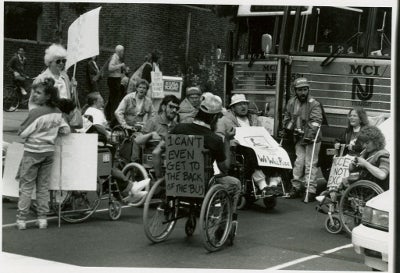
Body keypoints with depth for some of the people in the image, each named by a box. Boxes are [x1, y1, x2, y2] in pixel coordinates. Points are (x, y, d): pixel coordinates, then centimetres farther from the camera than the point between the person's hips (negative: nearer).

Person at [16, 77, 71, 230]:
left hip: (33, 152, -5)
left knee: (26, 186, 4)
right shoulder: (58, 113, -3)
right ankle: (42, 218, 14)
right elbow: (66, 130, 6)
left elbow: (22, 133, -15)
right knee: (43, 186, 13)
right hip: (49, 151, 5)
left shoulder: (35, 112, -19)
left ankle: (21, 219, 7)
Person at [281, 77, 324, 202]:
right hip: (299, 138, 5)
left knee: (310, 163, -5)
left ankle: (311, 191, -3)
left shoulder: (314, 104, -13)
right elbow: (287, 117, 21)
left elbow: (316, 121, -24)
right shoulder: (291, 102, 4)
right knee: (299, 161, 6)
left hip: (312, 139, -5)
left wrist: (310, 134, -35)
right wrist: (286, 130, 14)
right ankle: (296, 187, 16)